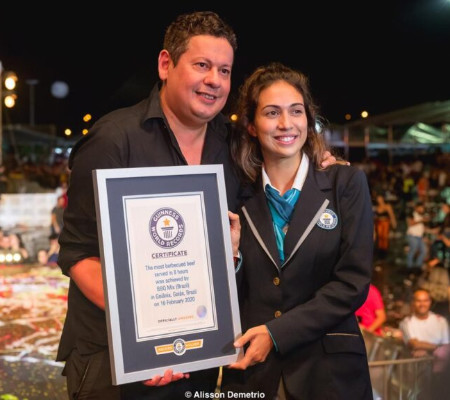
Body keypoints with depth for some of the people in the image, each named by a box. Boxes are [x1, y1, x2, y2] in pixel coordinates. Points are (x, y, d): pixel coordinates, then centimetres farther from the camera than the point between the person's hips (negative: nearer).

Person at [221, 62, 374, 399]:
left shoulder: (346, 183, -3)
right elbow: (231, 296, 7)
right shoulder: (238, 197, 2)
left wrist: (276, 333, -14)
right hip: (250, 370, 2)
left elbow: (354, 282, -9)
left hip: (329, 368, -1)